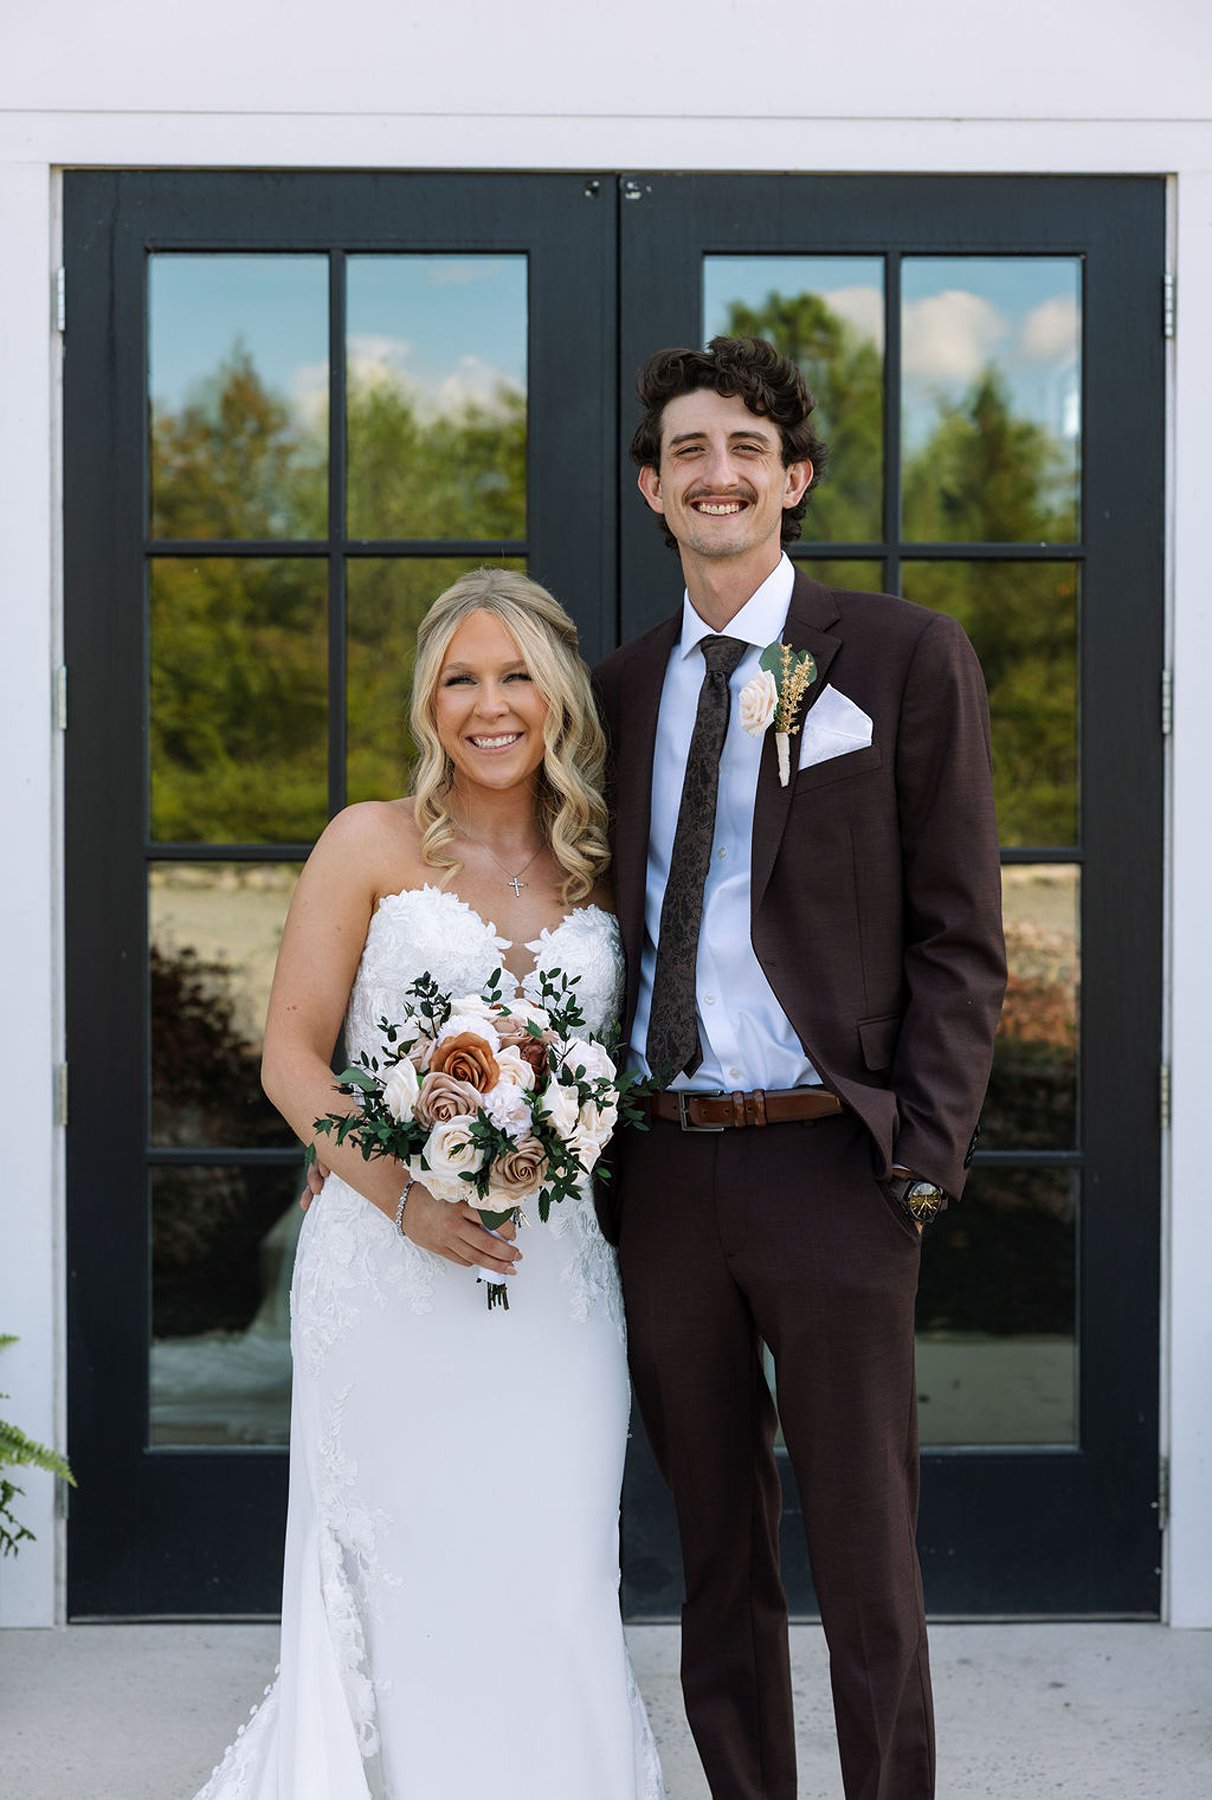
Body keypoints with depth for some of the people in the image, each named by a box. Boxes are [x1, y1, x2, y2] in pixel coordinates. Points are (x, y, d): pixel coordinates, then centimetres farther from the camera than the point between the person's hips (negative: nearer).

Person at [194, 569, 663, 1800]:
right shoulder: (373, 845, 1)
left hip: (558, 1274, 3)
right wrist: (409, 1199, -16)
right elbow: (292, 1059, -3)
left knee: (551, 1587, 2)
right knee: (402, 1586, 1)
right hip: (389, 1271, -3)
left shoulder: (601, 868, 11)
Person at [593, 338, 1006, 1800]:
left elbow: (959, 936, -4)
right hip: (661, 1170, 4)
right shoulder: (621, 687, 12)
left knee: (866, 1570, 4)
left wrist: (925, 1158, -11)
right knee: (716, 1561, 15)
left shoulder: (905, 659, -1)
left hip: (829, 1166, -4)